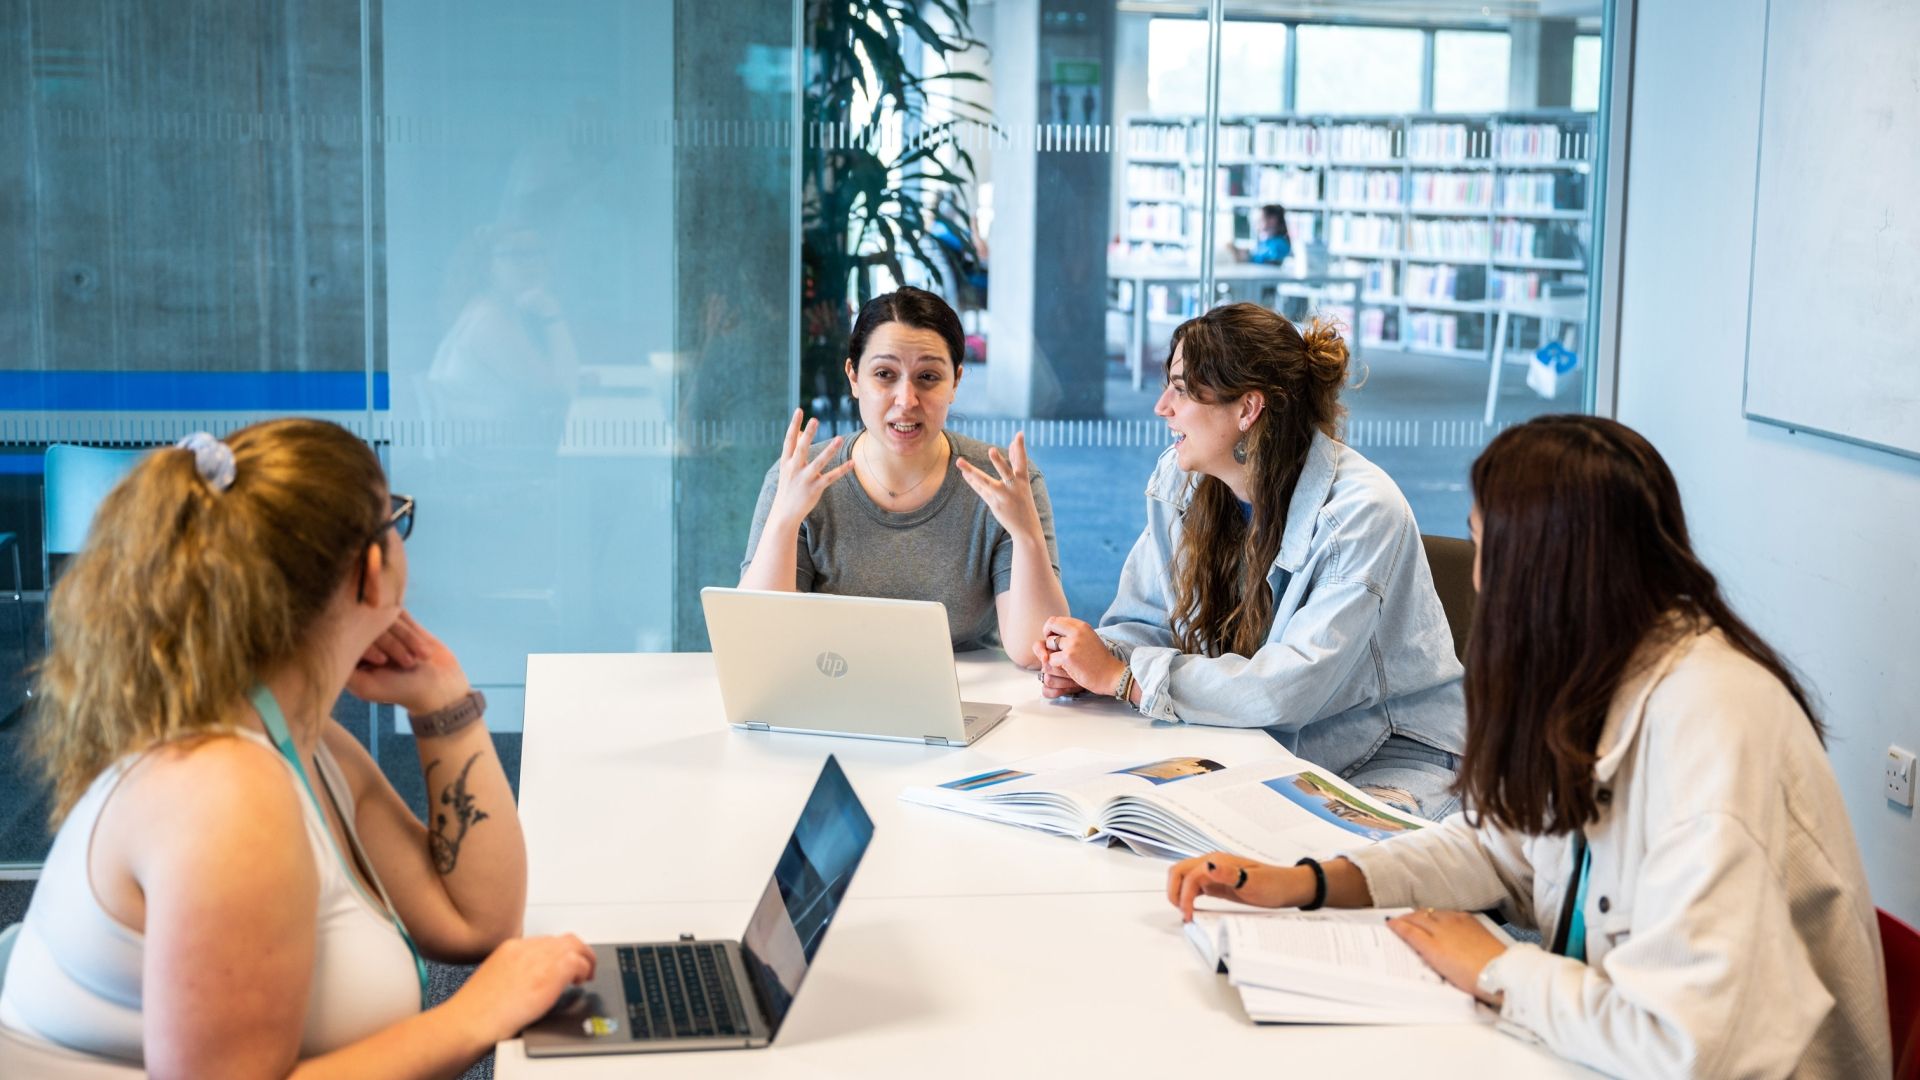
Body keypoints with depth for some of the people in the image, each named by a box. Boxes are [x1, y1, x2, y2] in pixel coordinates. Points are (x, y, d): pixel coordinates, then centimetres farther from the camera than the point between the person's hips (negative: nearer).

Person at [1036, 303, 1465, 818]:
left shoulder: (1362, 511, -23)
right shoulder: (1179, 478, -2)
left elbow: (1291, 688, -28)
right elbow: (1143, 622, 4)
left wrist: (1121, 676, -26)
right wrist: (1087, 663, -20)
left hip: (1394, 751, -6)